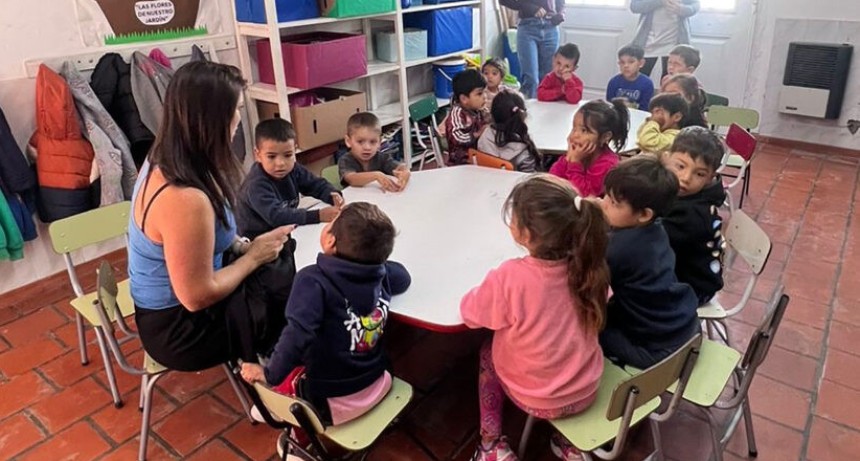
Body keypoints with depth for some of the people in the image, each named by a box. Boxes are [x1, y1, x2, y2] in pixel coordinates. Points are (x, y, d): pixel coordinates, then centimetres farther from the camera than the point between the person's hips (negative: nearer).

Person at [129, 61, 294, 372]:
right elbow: (197, 296, -26)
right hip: (181, 328, -7)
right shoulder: (184, 199, -34)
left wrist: (242, 245, -2)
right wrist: (254, 256, -14)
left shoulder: (163, 161, -5)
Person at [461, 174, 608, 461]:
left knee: (488, 353, 22)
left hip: (538, 400, -3)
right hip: (587, 390, 4)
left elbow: (469, 312, -14)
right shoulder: (588, 265, -17)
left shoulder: (510, 277, -31)